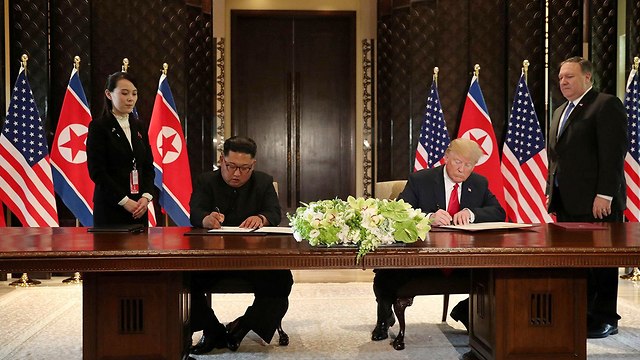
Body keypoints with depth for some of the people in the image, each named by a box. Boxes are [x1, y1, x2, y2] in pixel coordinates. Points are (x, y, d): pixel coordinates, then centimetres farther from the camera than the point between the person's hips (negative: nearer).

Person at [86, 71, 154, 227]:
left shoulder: (139, 127, 13)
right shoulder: (98, 127, -3)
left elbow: (148, 166, 11)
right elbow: (97, 171, -9)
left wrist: (146, 196, -5)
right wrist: (124, 201, -14)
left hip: (138, 208, 5)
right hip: (110, 208, -5)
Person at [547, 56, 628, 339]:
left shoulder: (607, 105, -5)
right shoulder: (560, 112, 20)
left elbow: (613, 153, -14)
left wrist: (604, 195, -19)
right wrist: (551, 191, 16)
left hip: (596, 202, -7)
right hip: (567, 202, 8)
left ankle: (605, 319, 10)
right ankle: (581, 315, 15)